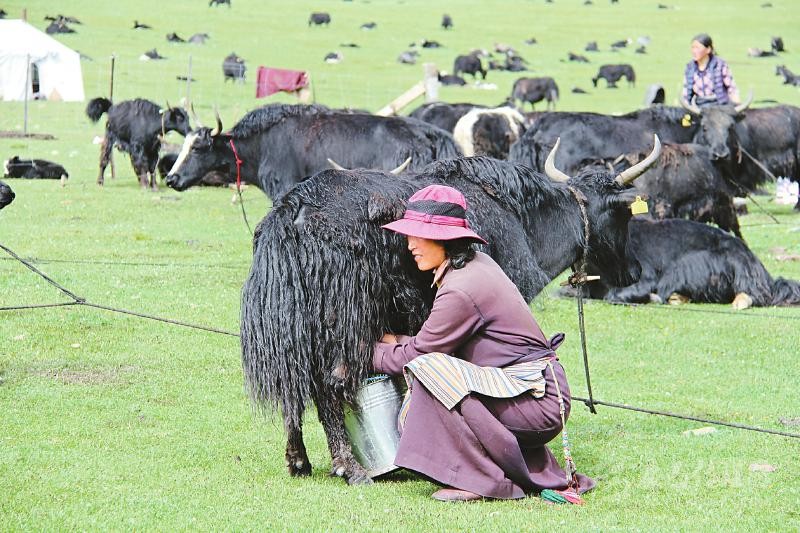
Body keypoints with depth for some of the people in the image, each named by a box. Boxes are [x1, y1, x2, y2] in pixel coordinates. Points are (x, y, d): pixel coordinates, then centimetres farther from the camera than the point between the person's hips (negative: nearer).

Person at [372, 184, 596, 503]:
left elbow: (417, 355, -7)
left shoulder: (460, 291, -18)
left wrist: (373, 354, 9)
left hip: (538, 404, -10)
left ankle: (479, 479, -14)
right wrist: (396, 343, 16)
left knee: (429, 371, -20)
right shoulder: (478, 263, 10)